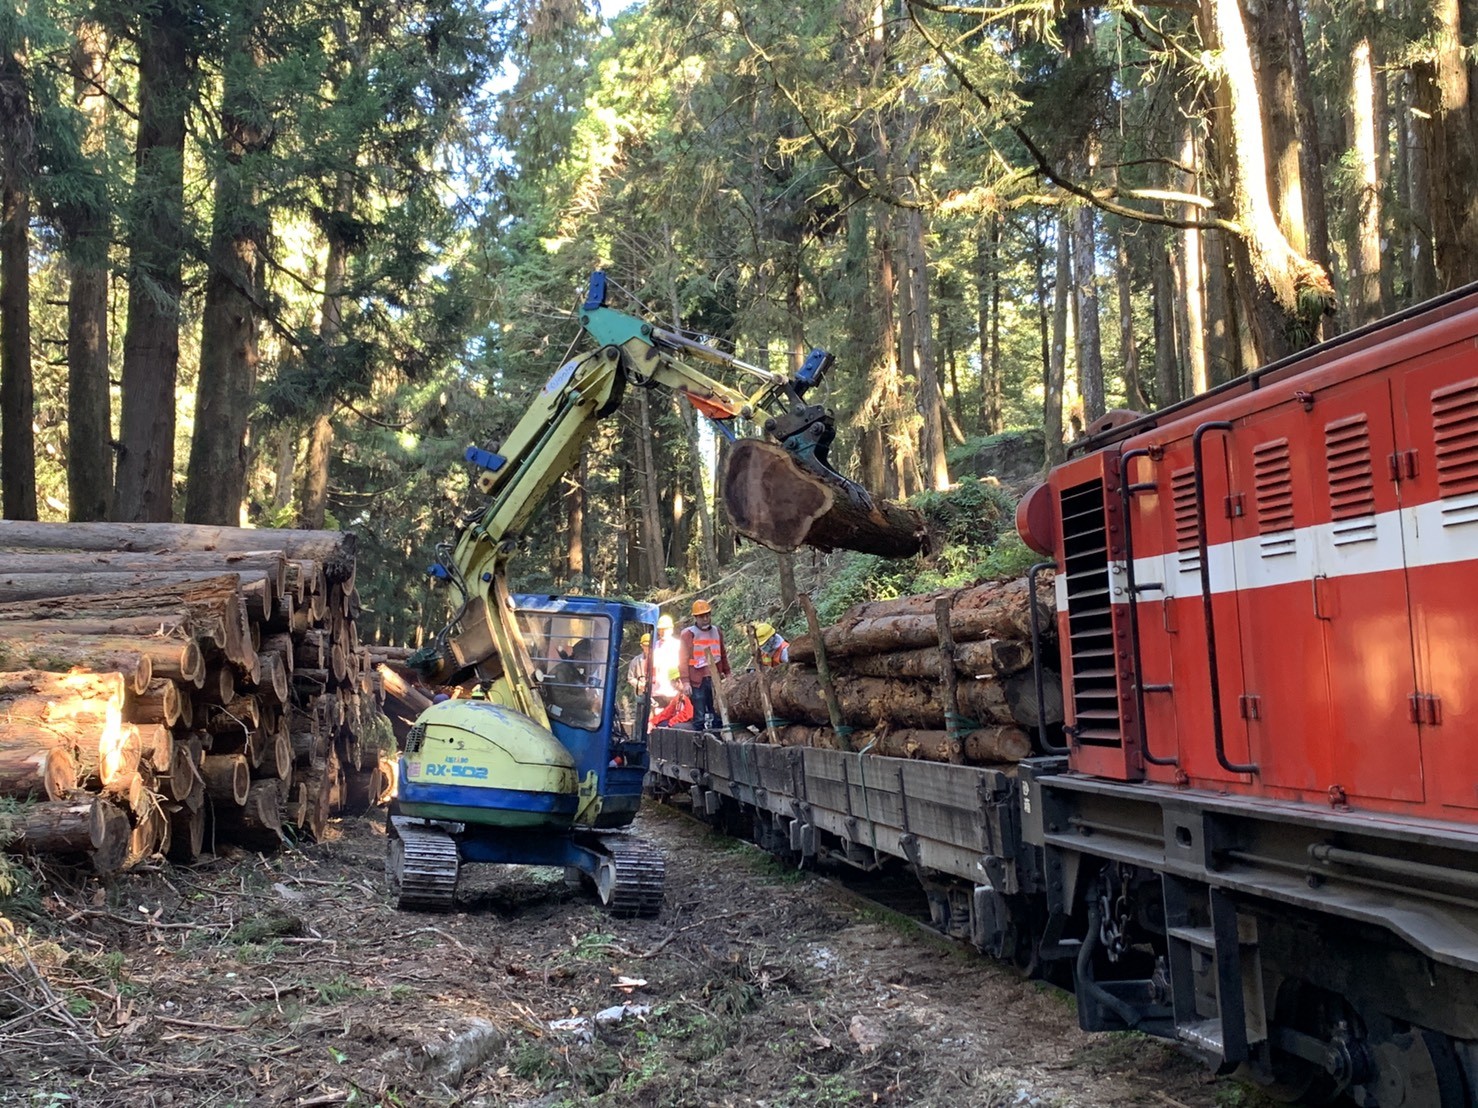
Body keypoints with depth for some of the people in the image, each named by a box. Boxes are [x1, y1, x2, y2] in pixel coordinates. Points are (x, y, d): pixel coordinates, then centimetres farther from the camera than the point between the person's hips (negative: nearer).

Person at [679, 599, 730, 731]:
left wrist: (727, 673, 17)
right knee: (699, 717, -3)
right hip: (698, 681, -4)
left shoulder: (717, 632, 12)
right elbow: (683, 659, -6)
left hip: (715, 680, 4)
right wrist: (686, 682, -11)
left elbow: (723, 655, 21)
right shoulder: (688, 634, -2)